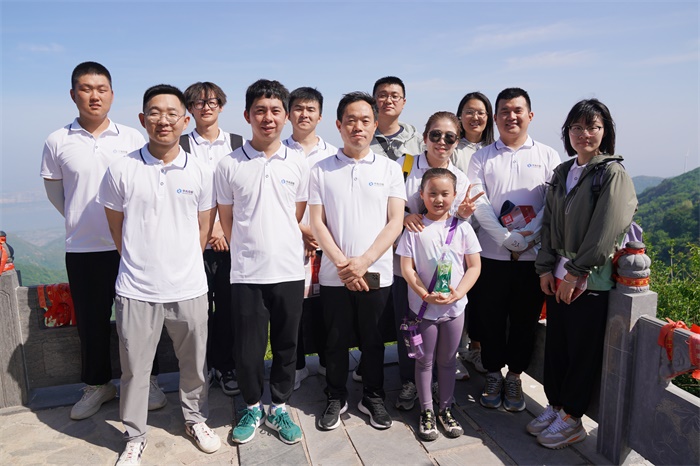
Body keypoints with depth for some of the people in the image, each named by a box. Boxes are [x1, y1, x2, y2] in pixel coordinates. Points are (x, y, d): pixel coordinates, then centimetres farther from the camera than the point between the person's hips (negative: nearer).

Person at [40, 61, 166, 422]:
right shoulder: (58, 142, 0)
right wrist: (80, 221, 14)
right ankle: (97, 384, 32)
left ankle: (147, 381, 26)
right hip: (83, 249, 1)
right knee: (91, 321, 12)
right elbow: (53, 190, 12)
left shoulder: (132, 138, -1)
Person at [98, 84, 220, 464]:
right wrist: (139, 263, 7)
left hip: (189, 288, 1)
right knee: (134, 369, 12)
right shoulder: (121, 170, -4)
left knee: (194, 363, 16)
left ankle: (195, 419, 40)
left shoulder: (200, 172, -1)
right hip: (136, 290, -1)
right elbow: (116, 227, 6)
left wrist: (184, 265, 7)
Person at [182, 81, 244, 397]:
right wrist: (208, 228, -8)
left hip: (230, 240, 1)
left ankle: (227, 367, 22)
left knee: (228, 307, 5)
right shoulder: (181, 145, 4)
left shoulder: (238, 144, 8)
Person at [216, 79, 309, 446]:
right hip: (246, 273, -1)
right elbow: (226, 219, 7)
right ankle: (252, 408, 33)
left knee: (286, 345, 13)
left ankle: (279, 408, 34)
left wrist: (280, 247, 9)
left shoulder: (298, 163, 3)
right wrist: (249, 250, 9)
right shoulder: (229, 165, -1)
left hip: (289, 271, 1)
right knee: (247, 349, 7)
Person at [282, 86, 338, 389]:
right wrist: (302, 230, -9)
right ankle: (297, 366, 22)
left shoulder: (333, 154, 8)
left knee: (323, 306, 7)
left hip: (324, 242, 1)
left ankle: (327, 361, 26)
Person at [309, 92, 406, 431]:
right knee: (336, 341, 11)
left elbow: (395, 222, -4)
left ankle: (373, 397, 32)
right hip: (333, 275, 0)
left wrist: (364, 261, -14)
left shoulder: (390, 169, 3)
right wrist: (342, 264, -12)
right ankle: (336, 398, 32)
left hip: (376, 274, 0)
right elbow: (317, 223, -1)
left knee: (373, 341, 12)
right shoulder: (321, 170, 3)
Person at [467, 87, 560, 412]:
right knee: (492, 319, 8)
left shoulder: (547, 156, 6)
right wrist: (507, 238, -15)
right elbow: (478, 203, -5)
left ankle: (514, 378, 27)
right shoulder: (482, 157, 5)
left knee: (525, 320, 10)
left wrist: (528, 237, -15)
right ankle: (493, 375, 26)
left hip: (533, 255, 0)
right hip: (492, 253, 0)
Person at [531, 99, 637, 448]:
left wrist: (575, 273, -16)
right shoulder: (562, 173, 11)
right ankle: (554, 407, 30)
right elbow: (549, 223, 10)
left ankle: (571, 420, 21)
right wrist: (545, 267, 1)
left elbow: (605, 232, -16)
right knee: (555, 345, 13)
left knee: (583, 351, 5)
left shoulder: (613, 174, -8)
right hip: (558, 276, 6)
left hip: (591, 280, -5)